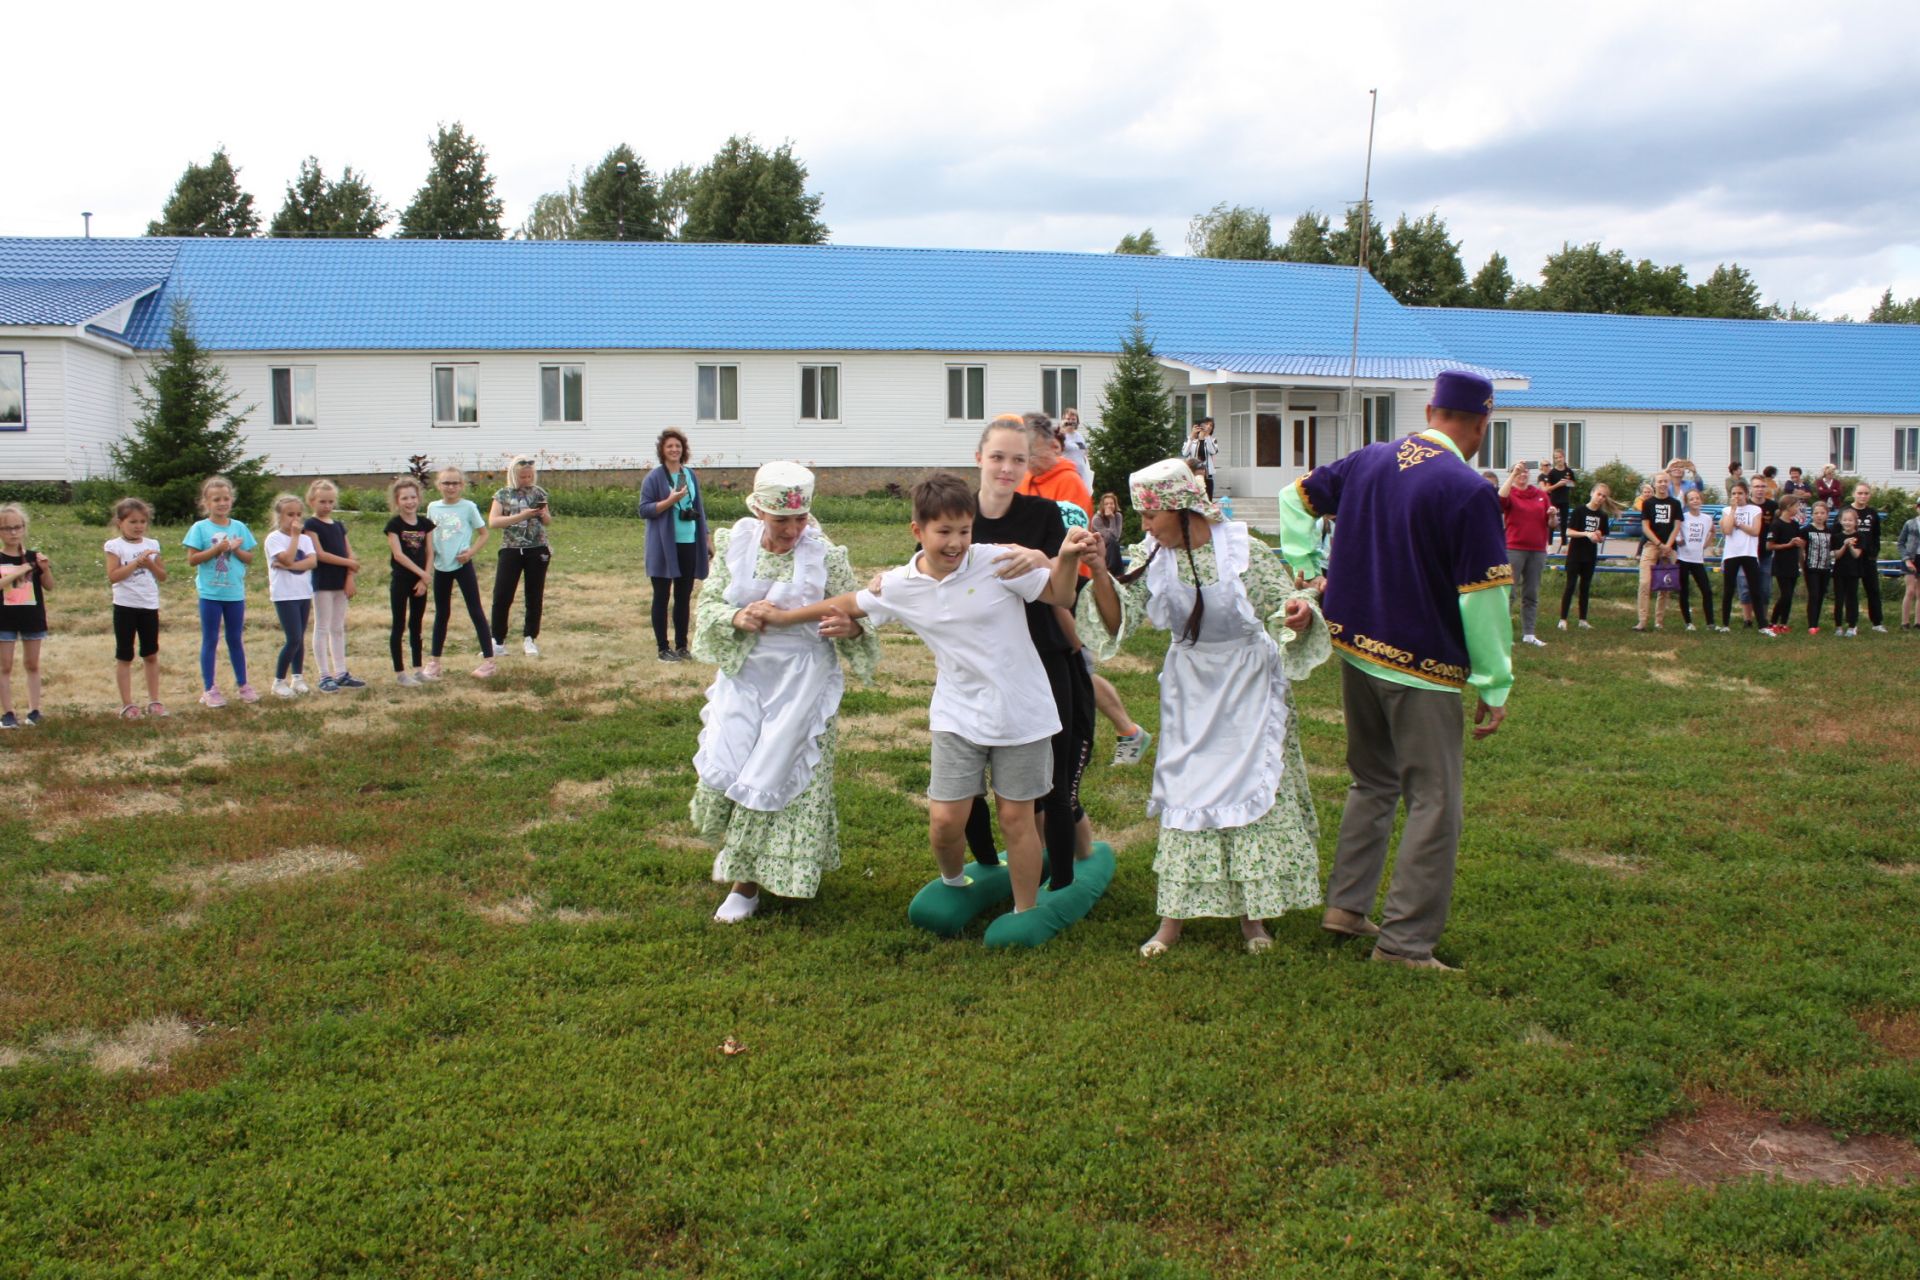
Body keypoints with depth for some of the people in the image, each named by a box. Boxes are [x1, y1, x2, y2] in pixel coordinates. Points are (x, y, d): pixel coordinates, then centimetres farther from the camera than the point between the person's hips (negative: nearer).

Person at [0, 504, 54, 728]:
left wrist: (45, 568, -19)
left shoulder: (33, 556, 1)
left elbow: (49, 585, -1)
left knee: (32, 665, 10)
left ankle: (34, 710, 17)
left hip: (32, 617, 2)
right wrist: (20, 571, -25)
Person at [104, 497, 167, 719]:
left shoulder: (152, 545, 6)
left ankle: (154, 700, 17)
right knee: (124, 657, 4)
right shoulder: (115, 546, -5)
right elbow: (113, 576, -16)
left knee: (151, 655, 9)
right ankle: (127, 704, 9)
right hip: (125, 606, -3)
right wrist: (136, 562, -21)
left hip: (149, 605, 4)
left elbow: (163, 576, 8)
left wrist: (149, 563, -10)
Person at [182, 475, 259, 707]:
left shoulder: (239, 527, 4)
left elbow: (249, 558, 6)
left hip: (235, 593, 3)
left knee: (236, 640, 13)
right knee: (210, 640, 5)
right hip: (210, 593, -3)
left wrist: (235, 549, -13)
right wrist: (216, 549, -19)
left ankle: (243, 686, 22)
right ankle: (209, 689, 11)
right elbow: (192, 559, -10)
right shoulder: (200, 528, -5)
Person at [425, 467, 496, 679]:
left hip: (462, 565, -4)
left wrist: (471, 551, -14)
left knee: (475, 611, -1)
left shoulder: (468, 507, -6)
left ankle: (488, 660, 3)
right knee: (441, 614, 13)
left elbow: (484, 534, -1)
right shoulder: (433, 507, 3)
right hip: (441, 566, 4)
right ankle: (434, 662, 22)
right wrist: (429, 553, -3)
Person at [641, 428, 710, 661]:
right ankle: (663, 649, 8)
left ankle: (681, 646, 19)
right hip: (664, 546, -5)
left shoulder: (691, 475, 10)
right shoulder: (654, 477, -6)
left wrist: (707, 540, 14)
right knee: (662, 596, 3)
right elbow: (644, 509, -10)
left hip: (689, 544, 5)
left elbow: (699, 509, 15)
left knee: (684, 597, 9)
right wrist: (670, 500, -22)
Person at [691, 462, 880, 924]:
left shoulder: (826, 556, -10)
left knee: (775, 777, -2)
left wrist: (851, 629, -26)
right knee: (722, 773, 0)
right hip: (743, 678, 3)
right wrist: (738, 618, -20)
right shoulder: (733, 545, -2)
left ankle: (747, 883, 16)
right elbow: (707, 605, 2)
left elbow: (858, 617, -2)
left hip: (801, 683, -3)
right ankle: (739, 858, 32)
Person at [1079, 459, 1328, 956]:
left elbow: (1284, 603, -13)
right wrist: (1099, 573, -27)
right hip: (1190, 690, 3)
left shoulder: (1243, 550, -16)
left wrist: (1300, 612, -36)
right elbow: (1120, 619, -11)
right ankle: (1174, 917, 13)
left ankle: (1253, 912, 18)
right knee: (1186, 791, 5)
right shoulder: (1154, 556, -6)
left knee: (1253, 786, 3)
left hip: (1248, 686, -3)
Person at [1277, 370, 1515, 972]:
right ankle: (1405, 940, 7)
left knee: (1372, 783, 22)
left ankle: (1345, 904, 26)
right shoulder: (1470, 492, -15)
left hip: (1356, 651, 7)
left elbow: (1297, 495, 17)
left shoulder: (1368, 460, 5)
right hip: (1422, 670, -7)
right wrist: (1495, 687, -8)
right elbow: (1483, 597, -15)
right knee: (1433, 802, 3)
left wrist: (1301, 566, 16)